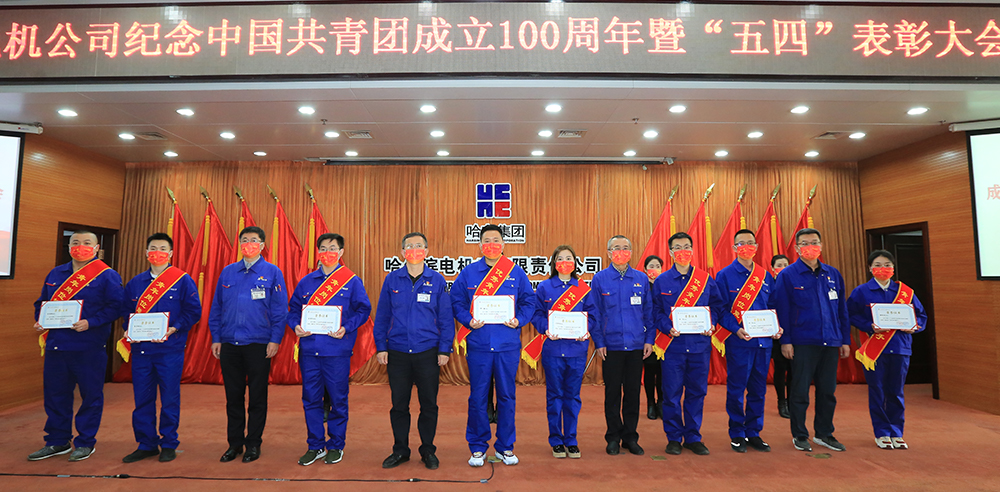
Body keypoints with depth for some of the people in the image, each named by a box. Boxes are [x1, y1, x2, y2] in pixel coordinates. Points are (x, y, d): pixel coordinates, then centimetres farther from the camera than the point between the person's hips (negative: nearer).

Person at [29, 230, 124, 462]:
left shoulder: (107, 276, -5)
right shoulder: (55, 274, 14)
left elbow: (116, 306, -11)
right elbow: (42, 302, 21)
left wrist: (90, 323, -21)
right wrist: (40, 321, 3)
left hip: (90, 347, -6)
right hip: (56, 345, 6)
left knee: (90, 395, 3)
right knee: (55, 394, 13)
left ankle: (85, 443, 16)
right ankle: (57, 442, 27)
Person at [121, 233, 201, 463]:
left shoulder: (183, 280, -1)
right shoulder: (135, 282, 12)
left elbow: (193, 311, -5)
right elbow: (127, 311, 16)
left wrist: (172, 330, -15)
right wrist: (129, 330, -3)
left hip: (170, 349, -4)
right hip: (140, 348, 4)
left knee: (170, 399, 3)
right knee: (142, 399, 9)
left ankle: (169, 445, 16)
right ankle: (146, 444, 23)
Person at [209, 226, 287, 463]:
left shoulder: (272, 272, 0)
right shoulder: (227, 272, 10)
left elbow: (280, 309, -2)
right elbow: (216, 307, 12)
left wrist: (275, 339, -9)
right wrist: (216, 339, 6)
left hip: (258, 344, -3)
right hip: (229, 344, 3)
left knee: (257, 397, 5)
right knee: (233, 396, 11)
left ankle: (253, 444, 19)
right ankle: (234, 443, 24)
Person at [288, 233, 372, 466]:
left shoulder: (352, 281, 1)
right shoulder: (306, 281, 11)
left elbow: (363, 310, -2)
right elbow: (293, 308, 14)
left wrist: (346, 328, -16)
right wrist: (296, 326, -5)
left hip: (337, 350, -3)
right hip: (309, 349, 3)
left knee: (338, 400, 5)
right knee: (311, 399, 10)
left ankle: (336, 446, 21)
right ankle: (315, 446, 24)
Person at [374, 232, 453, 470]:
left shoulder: (437, 280, 0)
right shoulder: (392, 280, 3)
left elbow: (446, 318, 1)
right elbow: (382, 316, 6)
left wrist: (445, 349, -3)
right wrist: (381, 347, 2)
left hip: (428, 353, -1)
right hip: (397, 354, 1)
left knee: (429, 405, 8)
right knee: (399, 404, 10)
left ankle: (428, 451, 25)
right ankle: (400, 450, 27)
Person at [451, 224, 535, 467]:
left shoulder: (516, 272, 6)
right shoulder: (468, 273, 4)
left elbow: (529, 301, 9)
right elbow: (457, 302, 6)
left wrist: (519, 320, -7)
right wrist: (468, 320, -11)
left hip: (508, 345, 1)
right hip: (478, 344, 0)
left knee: (507, 396, 8)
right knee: (478, 397, 5)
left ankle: (505, 447, 23)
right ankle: (477, 447, 20)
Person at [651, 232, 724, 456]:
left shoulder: (706, 279, 8)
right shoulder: (661, 281, 4)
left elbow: (717, 305, 11)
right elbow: (656, 312, 2)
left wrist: (711, 325, -5)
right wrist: (668, 328, -13)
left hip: (700, 345, 2)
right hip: (672, 345, -1)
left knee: (697, 392, 8)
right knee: (672, 393, 2)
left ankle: (693, 437, 21)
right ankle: (674, 438, 16)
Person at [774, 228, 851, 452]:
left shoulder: (833, 274, 11)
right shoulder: (787, 275, -2)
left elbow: (842, 309, 14)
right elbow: (782, 310, -6)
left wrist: (845, 340, 10)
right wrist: (785, 340, -11)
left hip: (830, 342, 4)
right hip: (803, 342, -4)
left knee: (827, 390, 11)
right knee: (800, 390, 3)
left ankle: (824, 433, 26)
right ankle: (799, 435, 16)